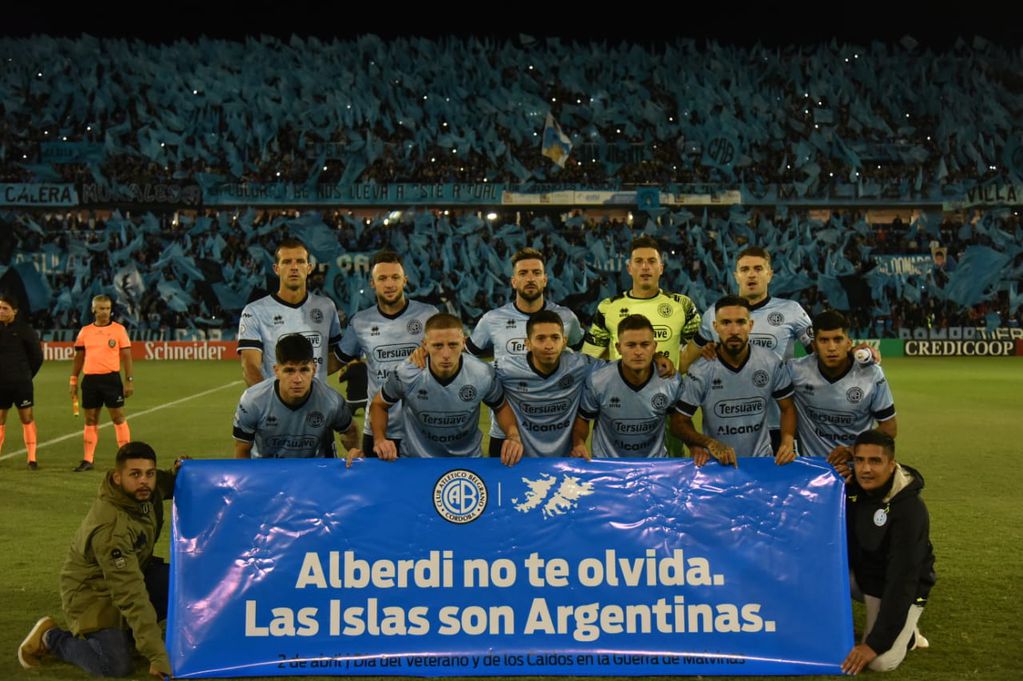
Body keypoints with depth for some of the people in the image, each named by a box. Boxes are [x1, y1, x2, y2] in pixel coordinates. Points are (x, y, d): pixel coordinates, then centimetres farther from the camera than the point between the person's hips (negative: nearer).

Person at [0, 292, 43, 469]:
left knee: (27, 418, 1)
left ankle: (32, 458, 6)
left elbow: (37, 356, 1)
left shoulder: (25, 330, -7)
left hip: (21, 383, -3)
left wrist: (27, 375, 6)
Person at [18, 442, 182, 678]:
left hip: (132, 573, 8)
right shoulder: (110, 528, -35)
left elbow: (166, 486, 15)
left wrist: (179, 472, -12)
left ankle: (127, 631, 6)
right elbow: (131, 594, -37)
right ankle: (50, 638, 3)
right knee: (116, 667, -24)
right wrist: (157, 656, -38)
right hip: (94, 592, -8)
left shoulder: (147, 487, -13)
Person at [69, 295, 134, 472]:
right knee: (90, 419, 8)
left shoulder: (119, 330, -1)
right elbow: (79, 357, 15)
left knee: (118, 417, -3)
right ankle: (88, 460, 14)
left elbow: (127, 357, -2)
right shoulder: (85, 331, 9)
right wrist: (73, 381, 10)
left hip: (111, 378, -3)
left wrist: (129, 380, -9)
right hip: (90, 379, 3)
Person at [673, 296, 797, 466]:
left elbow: (787, 408, 8)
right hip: (717, 461, 0)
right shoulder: (699, 372, -11)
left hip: (762, 459, 1)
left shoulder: (772, 363, -4)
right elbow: (682, 422, -3)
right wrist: (708, 442, -20)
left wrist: (788, 440, -9)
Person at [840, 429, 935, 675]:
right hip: (860, 573, 6)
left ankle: (905, 634, 10)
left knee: (880, 661, -22)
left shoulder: (909, 510, -30)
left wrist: (875, 643, -31)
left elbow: (902, 580, -30)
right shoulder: (852, 487, -10)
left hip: (901, 590, -6)